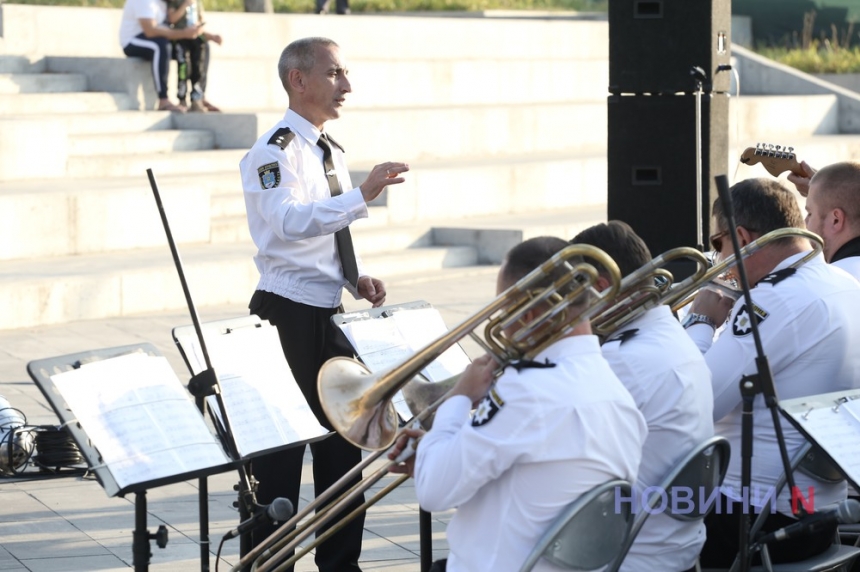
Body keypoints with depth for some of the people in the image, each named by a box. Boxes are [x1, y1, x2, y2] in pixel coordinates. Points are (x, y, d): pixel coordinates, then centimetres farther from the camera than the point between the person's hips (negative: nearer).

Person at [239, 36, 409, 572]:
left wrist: (357, 278, 5)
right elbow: (291, 221, -32)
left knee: (343, 443, 15)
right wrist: (363, 195, -40)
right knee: (281, 448, -3)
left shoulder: (331, 151, 14)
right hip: (290, 317, -9)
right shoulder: (277, 151, -13)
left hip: (328, 317, 9)